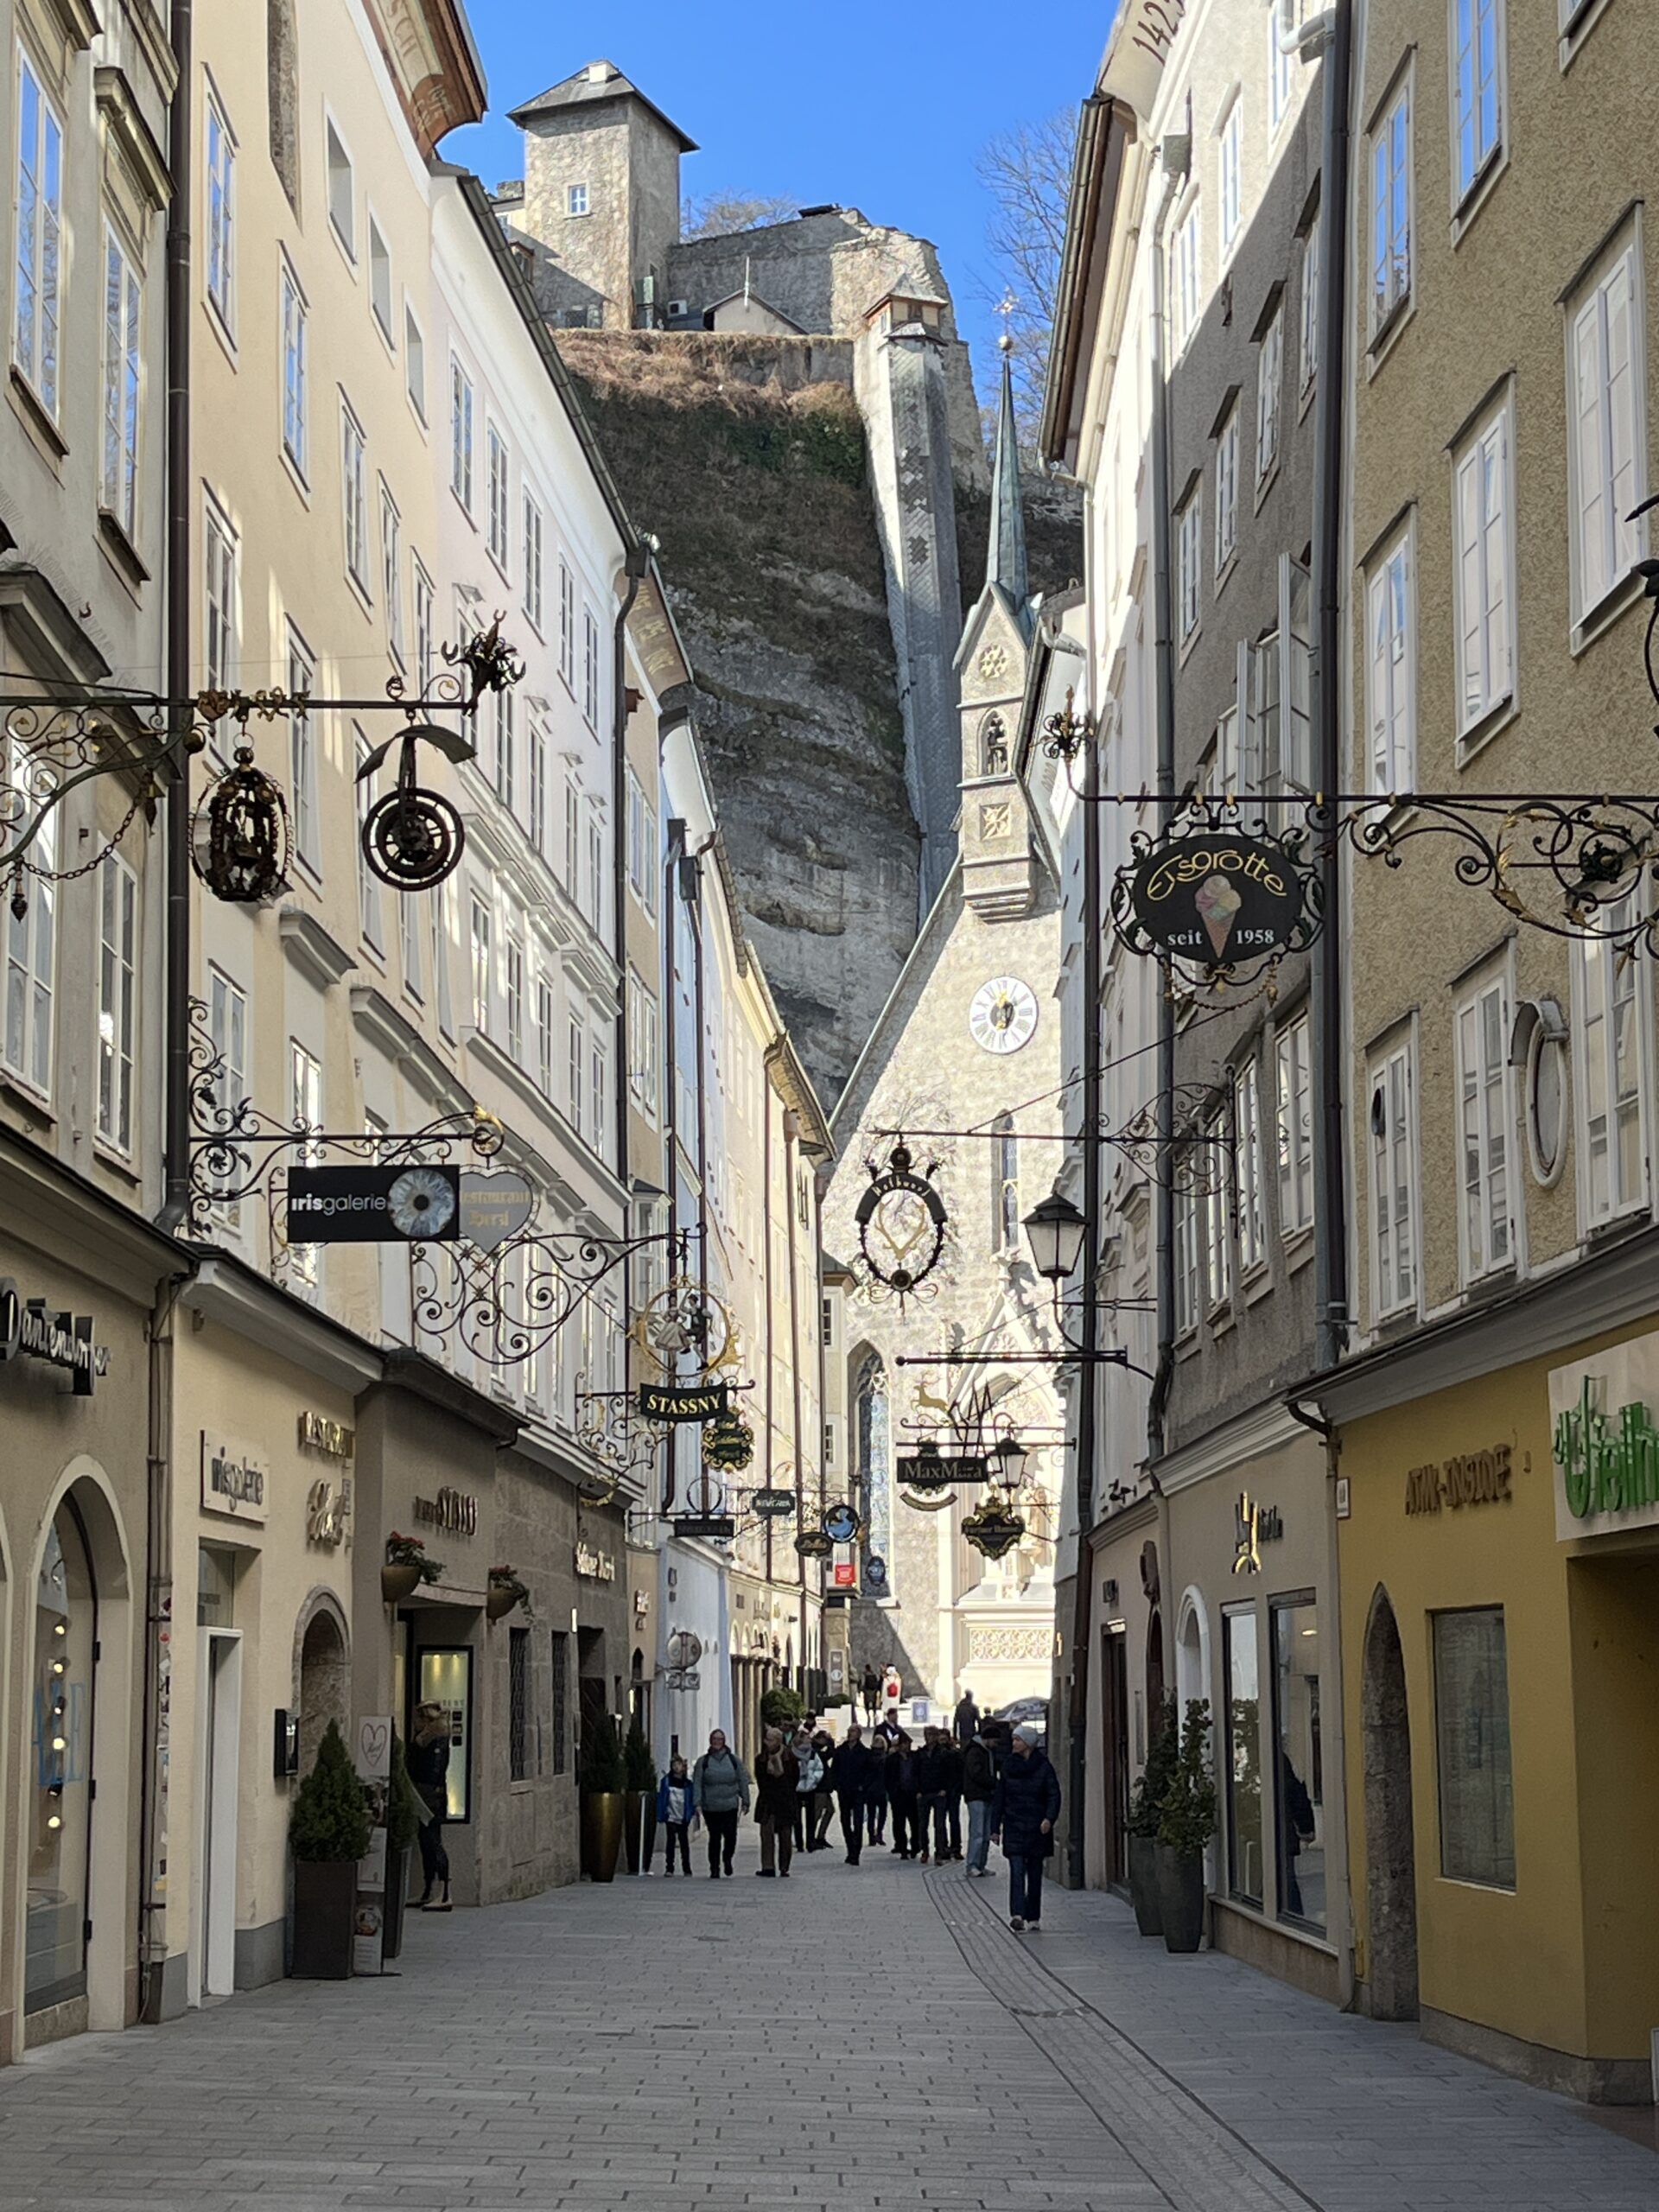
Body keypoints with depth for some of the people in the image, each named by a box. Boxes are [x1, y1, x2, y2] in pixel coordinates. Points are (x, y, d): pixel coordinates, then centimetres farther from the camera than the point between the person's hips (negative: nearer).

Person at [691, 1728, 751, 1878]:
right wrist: (697, 1803, -8)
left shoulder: (734, 1760, 7)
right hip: (710, 1808, -1)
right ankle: (714, 1868, 12)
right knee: (714, 1838, 1)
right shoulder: (703, 1761, 4)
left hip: (730, 1806, 1)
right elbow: (697, 1784, 1)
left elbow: (743, 1781, 11)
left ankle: (727, 1858, 23)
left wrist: (745, 1801, 9)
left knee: (731, 1836, -6)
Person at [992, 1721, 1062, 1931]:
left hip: (1037, 1828, -1)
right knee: (1016, 1870, -12)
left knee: (1034, 1872, 6)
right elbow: (999, 1798, 9)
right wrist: (995, 1827, 5)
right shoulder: (1009, 1767, 6)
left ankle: (1033, 1917, 14)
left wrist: (1049, 1819, -23)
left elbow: (1054, 1795, -7)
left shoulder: (1044, 1767, -2)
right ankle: (1017, 1914, -22)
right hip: (1014, 1827, 1)